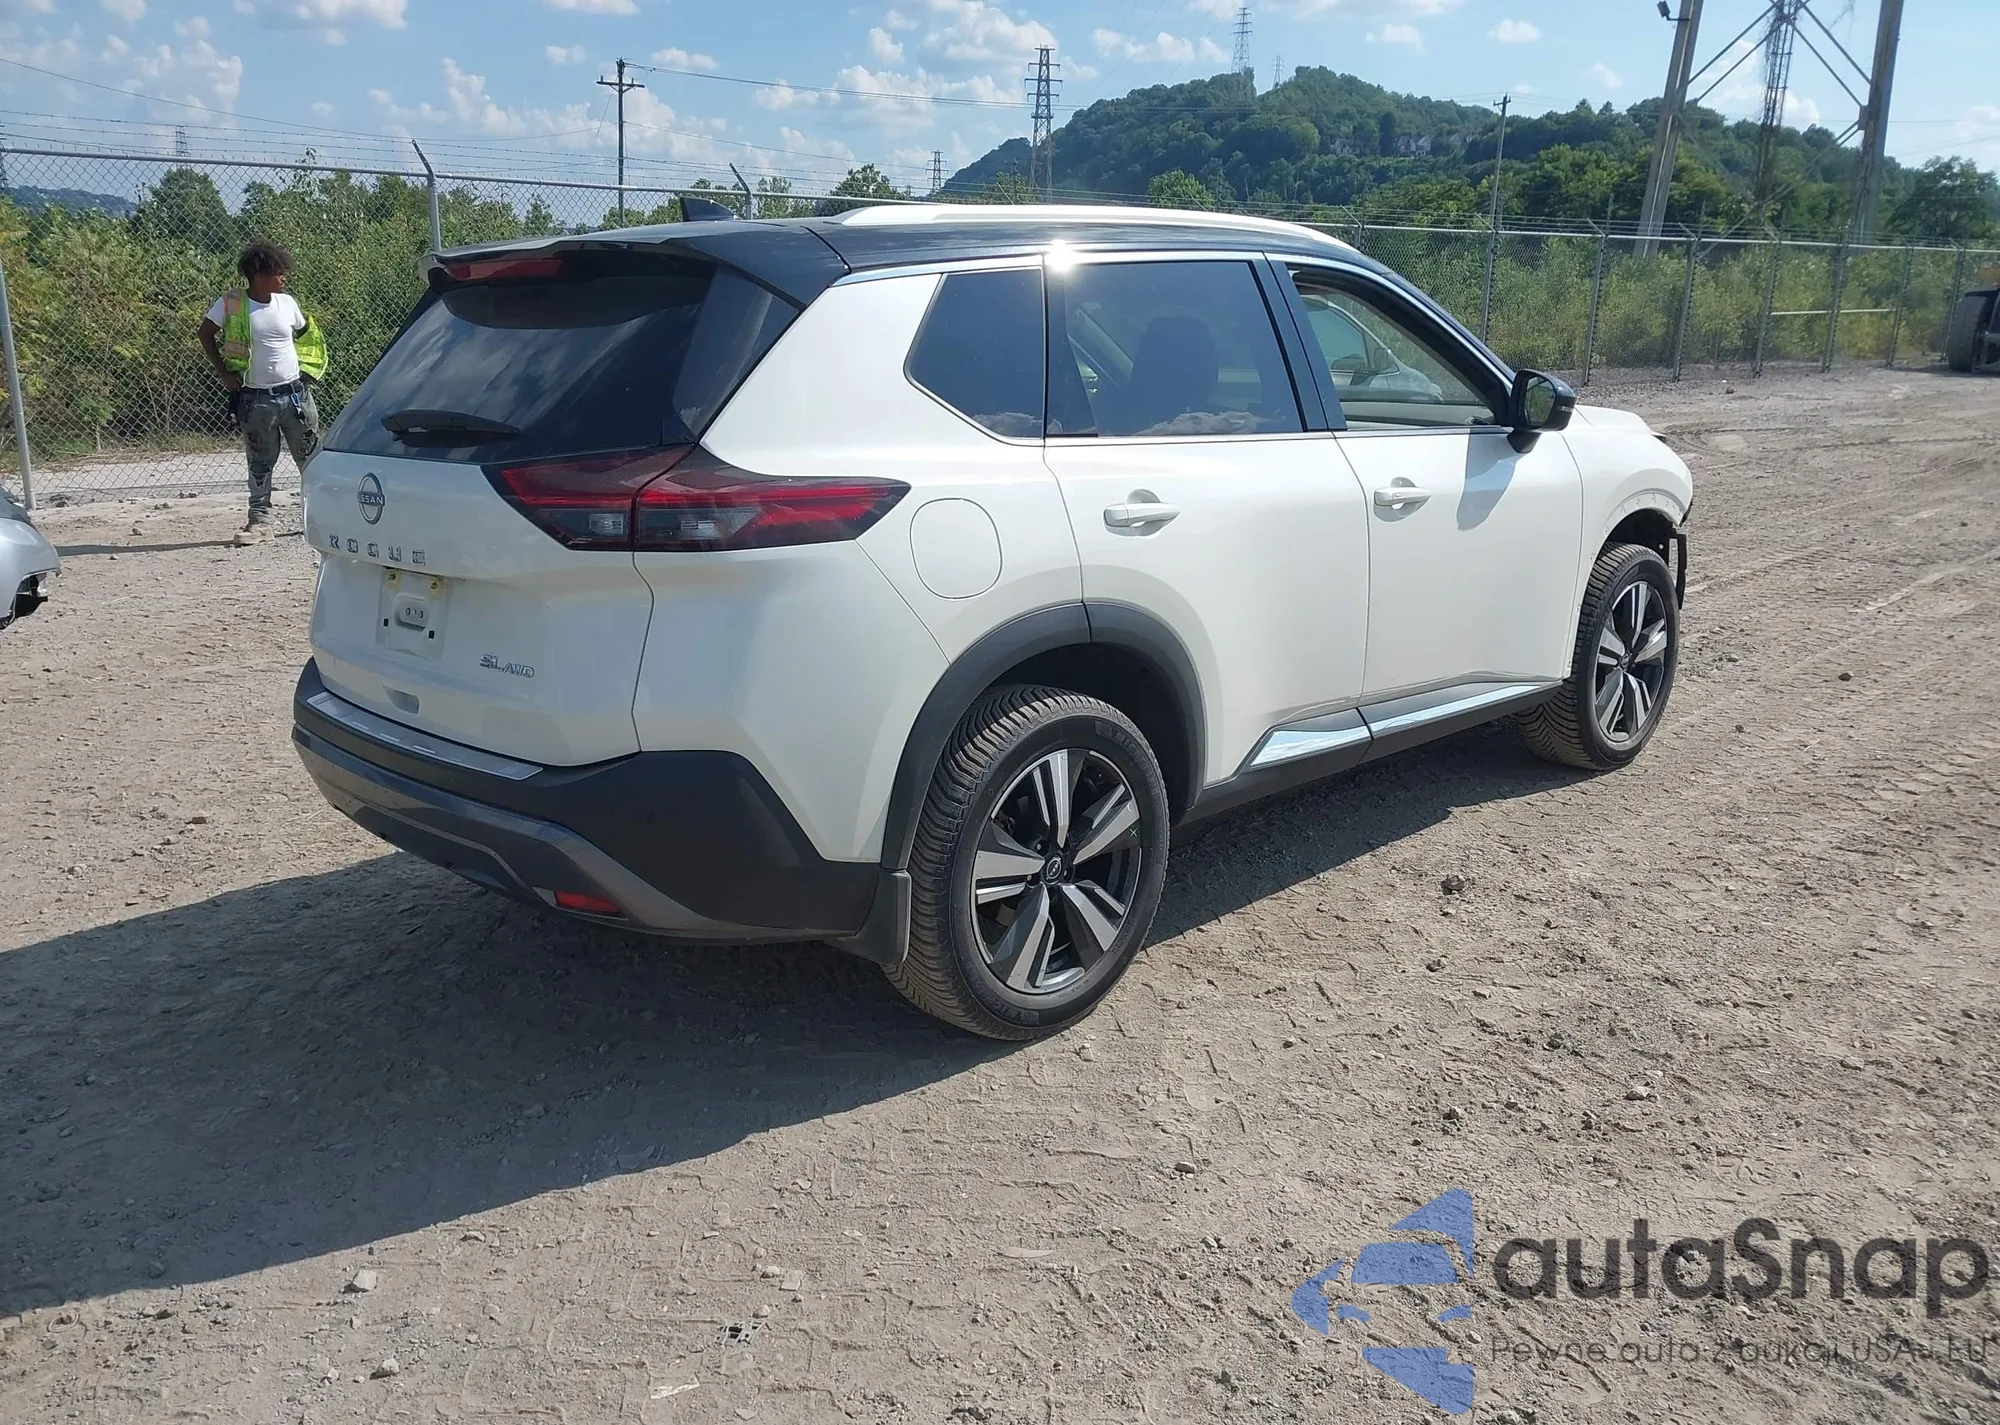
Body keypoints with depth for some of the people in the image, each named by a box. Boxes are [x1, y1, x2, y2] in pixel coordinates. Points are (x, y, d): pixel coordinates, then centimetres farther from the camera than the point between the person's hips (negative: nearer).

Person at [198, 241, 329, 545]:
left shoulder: (287, 302, 0)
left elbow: (307, 335, 17)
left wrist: (307, 371, 7)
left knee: (310, 457, 7)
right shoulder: (231, 303, -8)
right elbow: (205, 334, 3)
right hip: (255, 398, -2)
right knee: (260, 462, 8)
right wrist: (223, 372, -1)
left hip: (294, 392, 2)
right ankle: (259, 518, 17)